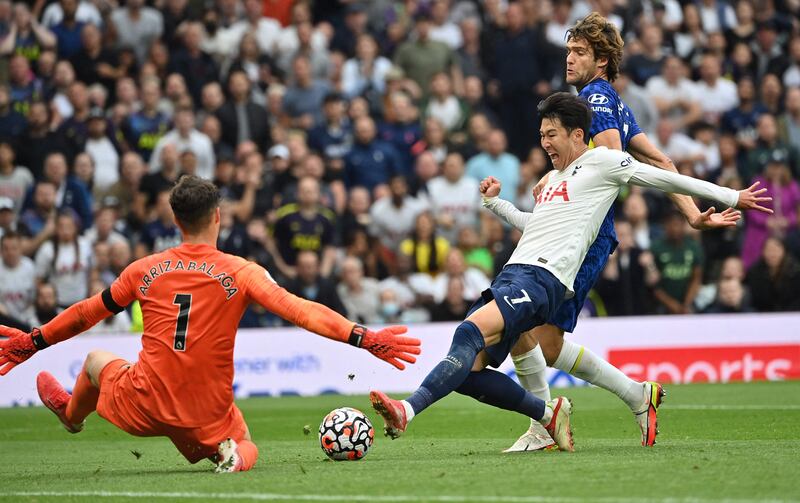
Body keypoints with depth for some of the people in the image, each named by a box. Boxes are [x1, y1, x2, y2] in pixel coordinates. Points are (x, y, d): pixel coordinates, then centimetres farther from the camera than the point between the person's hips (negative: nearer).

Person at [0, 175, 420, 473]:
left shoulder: (145, 271, -1)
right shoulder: (241, 272, -8)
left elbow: (85, 314, 11)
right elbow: (301, 311, -18)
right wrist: (365, 339, -18)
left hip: (143, 406, 1)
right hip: (207, 417, -1)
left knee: (95, 360, 31)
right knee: (245, 449, 28)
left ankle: (72, 414, 61)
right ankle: (229, 453, -8)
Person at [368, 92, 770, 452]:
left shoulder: (601, 162, 7)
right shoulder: (555, 177, 31)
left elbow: (665, 179, 9)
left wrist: (731, 196, 9)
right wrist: (494, 203, 36)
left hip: (542, 278, -9)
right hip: (512, 274, 9)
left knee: (470, 333, -32)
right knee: (466, 370, -7)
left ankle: (408, 410, -47)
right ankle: (548, 414, 8)